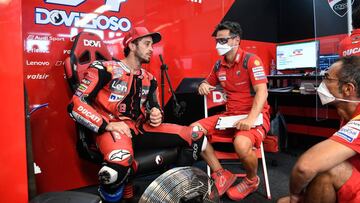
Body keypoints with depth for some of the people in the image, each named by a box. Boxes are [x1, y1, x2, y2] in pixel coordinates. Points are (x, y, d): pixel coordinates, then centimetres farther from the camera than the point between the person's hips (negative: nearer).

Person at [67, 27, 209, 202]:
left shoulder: (149, 79, 17)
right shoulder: (104, 69, -3)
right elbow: (76, 105, -9)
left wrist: (156, 114, -1)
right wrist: (107, 125, -18)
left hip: (141, 128, 6)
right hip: (113, 130, -5)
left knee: (196, 136, -7)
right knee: (118, 168, -41)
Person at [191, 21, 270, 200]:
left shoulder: (251, 60, -11)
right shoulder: (219, 65, 8)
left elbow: (262, 92, -20)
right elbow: (209, 82, 25)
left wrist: (251, 119, -34)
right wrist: (203, 85, -1)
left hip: (255, 115, -6)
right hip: (229, 115, 7)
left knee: (241, 144, -36)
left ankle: (252, 180, 1)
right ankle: (221, 175, 1)